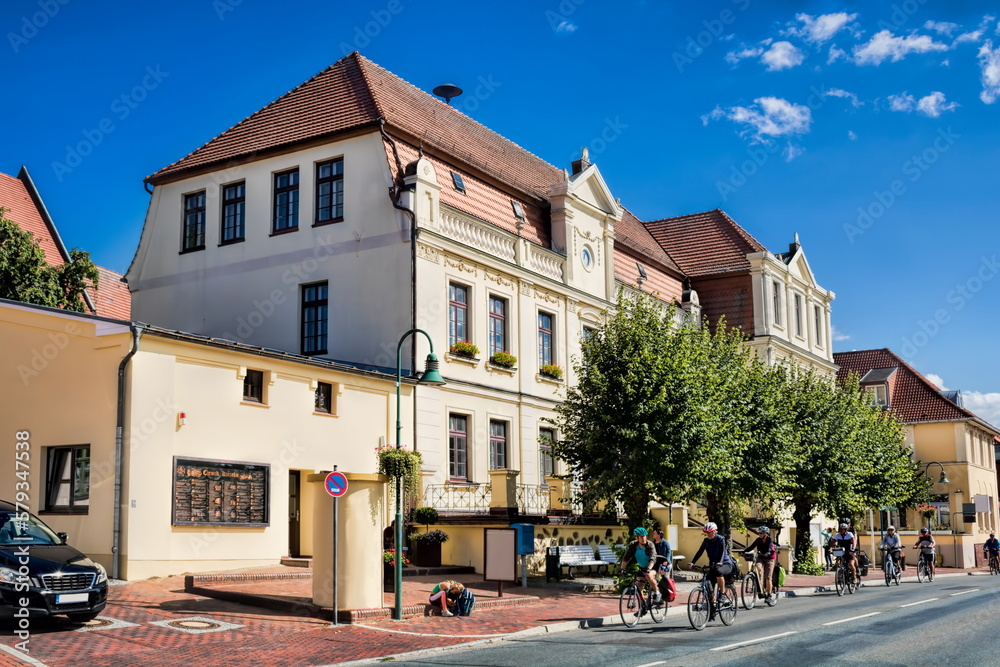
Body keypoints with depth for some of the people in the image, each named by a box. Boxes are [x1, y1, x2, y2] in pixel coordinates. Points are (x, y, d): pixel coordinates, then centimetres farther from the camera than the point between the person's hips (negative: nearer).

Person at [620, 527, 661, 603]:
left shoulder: (650, 545, -21)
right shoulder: (633, 545, -11)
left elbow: (653, 559, -33)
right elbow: (626, 558, -14)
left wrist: (648, 569, -49)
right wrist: (622, 569, -28)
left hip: (652, 568, -5)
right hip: (642, 568, 5)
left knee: (648, 575, -35)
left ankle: (657, 593, -14)